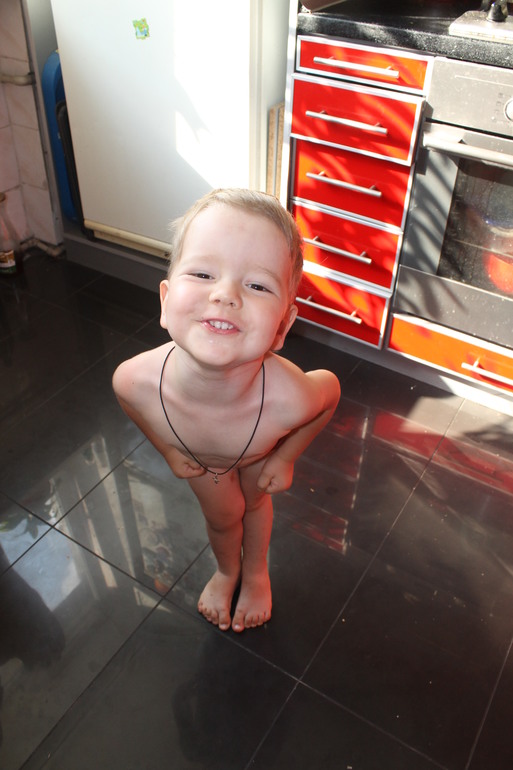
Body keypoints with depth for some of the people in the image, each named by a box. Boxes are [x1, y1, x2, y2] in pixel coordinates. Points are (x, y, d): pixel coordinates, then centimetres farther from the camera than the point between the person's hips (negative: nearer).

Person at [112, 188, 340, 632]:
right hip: (198, 457, 1)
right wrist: (167, 449, -3)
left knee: (254, 500, 26)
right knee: (221, 515, 22)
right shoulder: (135, 381, -43)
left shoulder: (288, 400, -48)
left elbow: (331, 388, -21)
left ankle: (256, 572, 60)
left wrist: (285, 458, -10)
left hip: (260, 453, 0)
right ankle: (227, 570, 59)